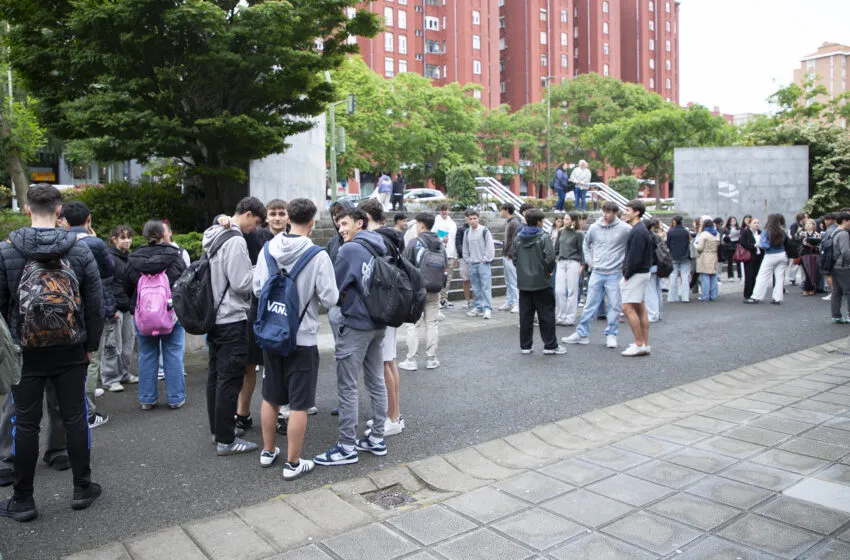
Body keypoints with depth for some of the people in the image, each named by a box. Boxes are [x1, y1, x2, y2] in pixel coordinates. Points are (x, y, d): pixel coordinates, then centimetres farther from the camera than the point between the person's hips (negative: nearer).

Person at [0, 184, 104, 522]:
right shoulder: (79, 251, -4)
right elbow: (95, 303, -2)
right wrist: (91, 345, 8)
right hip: (70, 352, 1)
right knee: (75, 417, 10)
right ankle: (83, 489, 20)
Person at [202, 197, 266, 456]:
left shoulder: (214, 237, 13)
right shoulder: (235, 241, -17)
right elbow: (241, 283, -21)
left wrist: (256, 272, 15)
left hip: (214, 316, 10)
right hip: (232, 319, -10)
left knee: (216, 374, 16)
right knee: (230, 378, -4)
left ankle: (217, 429, 27)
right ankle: (226, 440, 2)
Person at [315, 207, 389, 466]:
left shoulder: (350, 249, -14)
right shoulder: (380, 250, 8)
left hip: (355, 325, -8)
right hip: (378, 324, 8)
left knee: (347, 387, 0)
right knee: (376, 382, 14)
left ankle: (347, 447, 6)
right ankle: (377, 438, 24)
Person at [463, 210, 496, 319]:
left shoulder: (484, 231, -5)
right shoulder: (467, 232, 11)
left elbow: (490, 247, -7)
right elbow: (465, 248, 18)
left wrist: (486, 259, -10)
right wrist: (468, 259, 9)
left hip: (483, 263, -5)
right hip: (472, 264, 5)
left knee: (486, 287, -9)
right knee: (476, 288, 9)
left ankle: (487, 308, -10)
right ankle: (478, 307, 16)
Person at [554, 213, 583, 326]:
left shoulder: (578, 234, -3)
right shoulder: (561, 232, 10)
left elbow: (581, 250, -1)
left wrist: (582, 264, -3)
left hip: (573, 263, -4)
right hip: (561, 263, 4)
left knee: (572, 291, 1)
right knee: (559, 291, 1)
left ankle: (570, 318, 6)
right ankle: (560, 317, 11)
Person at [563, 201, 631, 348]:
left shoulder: (625, 229, -8)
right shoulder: (594, 227, 3)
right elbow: (586, 244, 19)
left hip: (614, 274, -2)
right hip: (597, 273, 3)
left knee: (614, 305, 4)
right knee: (590, 304, 7)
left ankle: (611, 335, 17)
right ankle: (581, 334, 13)